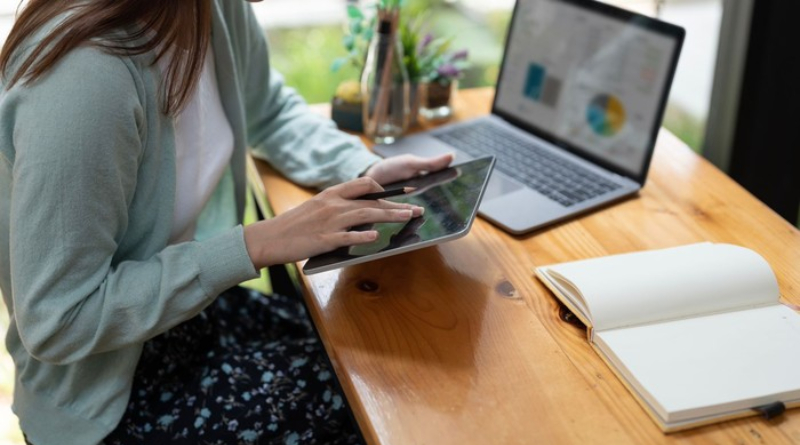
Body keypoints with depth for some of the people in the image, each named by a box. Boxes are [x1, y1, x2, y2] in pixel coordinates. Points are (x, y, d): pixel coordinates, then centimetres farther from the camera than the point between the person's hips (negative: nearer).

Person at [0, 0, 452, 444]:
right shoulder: (86, 78, -33)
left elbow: (270, 112, 10)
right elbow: (55, 323, -27)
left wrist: (366, 170, -7)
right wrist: (258, 245, -28)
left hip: (191, 303, 7)